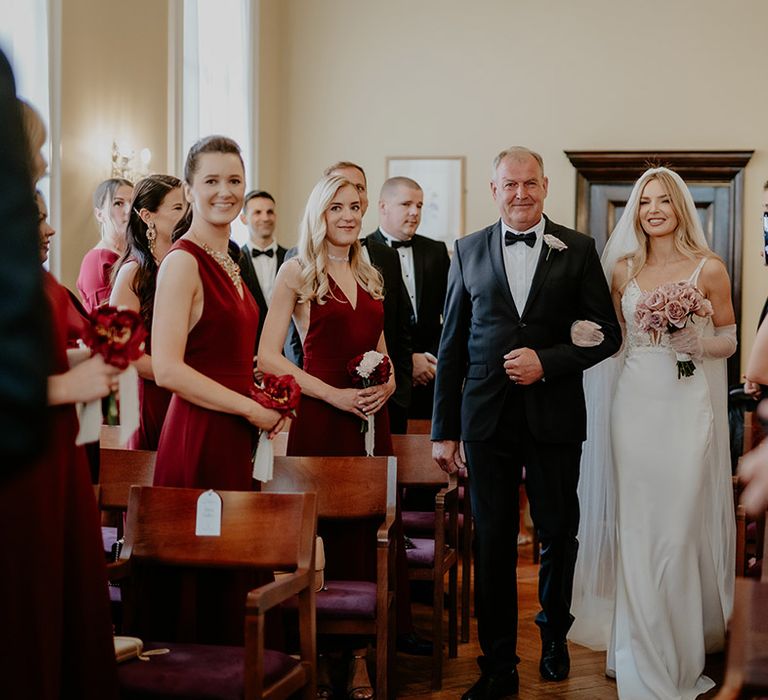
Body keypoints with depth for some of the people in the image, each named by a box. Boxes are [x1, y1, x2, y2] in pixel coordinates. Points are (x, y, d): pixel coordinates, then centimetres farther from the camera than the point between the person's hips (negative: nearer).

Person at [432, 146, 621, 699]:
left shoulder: (578, 250, 2)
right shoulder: (469, 252, 6)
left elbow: (607, 334, 0)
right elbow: (452, 345, 6)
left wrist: (547, 361, -15)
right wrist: (444, 429, 3)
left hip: (555, 418, -1)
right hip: (487, 419, 1)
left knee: (559, 534, 11)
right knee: (493, 543, 4)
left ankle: (554, 635, 35)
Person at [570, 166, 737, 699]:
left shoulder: (709, 269, 0)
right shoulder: (623, 269, 9)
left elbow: (729, 339, 5)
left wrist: (695, 342, -13)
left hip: (688, 405, -2)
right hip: (635, 401, 3)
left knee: (681, 526, -1)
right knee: (637, 527, 3)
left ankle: (684, 645, 17)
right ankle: (644, 651, 16)